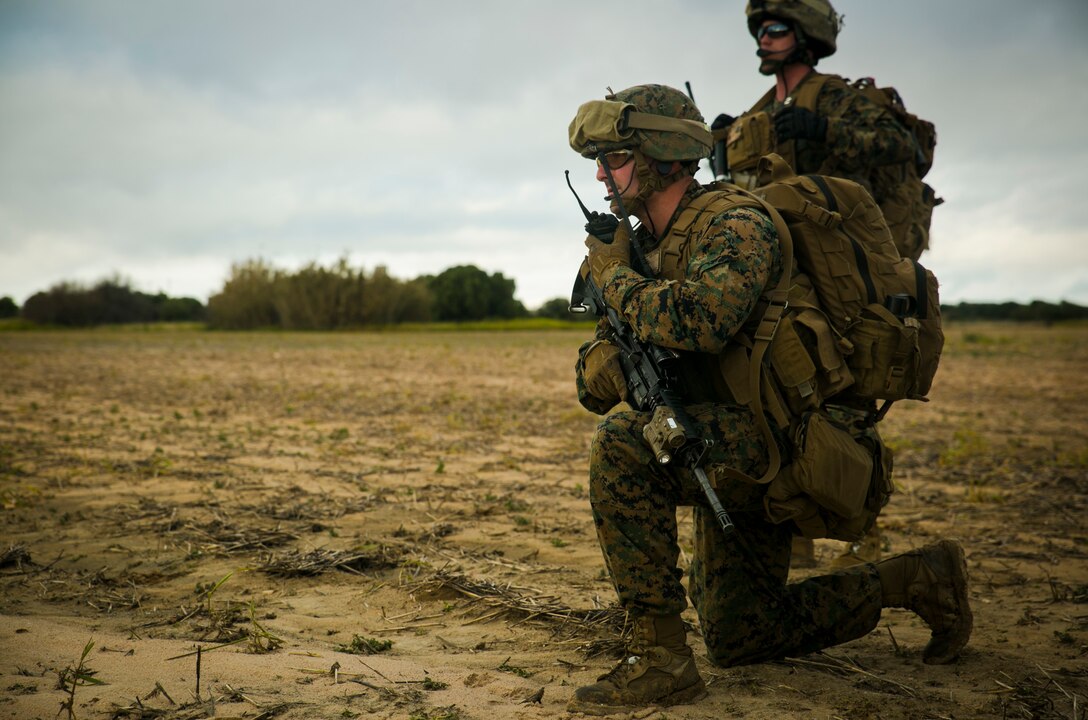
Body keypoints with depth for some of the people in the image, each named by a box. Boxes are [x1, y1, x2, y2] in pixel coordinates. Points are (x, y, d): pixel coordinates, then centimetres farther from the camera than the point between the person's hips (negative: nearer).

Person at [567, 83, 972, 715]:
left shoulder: (733, 224, -17)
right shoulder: (642, 245, 9)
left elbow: (701, 322, -38)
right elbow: (594, 384, 7)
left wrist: (616, 277, -20)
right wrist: (607, 366, -18)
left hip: (777, 441, -10)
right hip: (726, 455, 10)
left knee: (623, 443, -33)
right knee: (740, 640, 17)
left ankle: (661, 657, -24)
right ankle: (918, 579, 28)